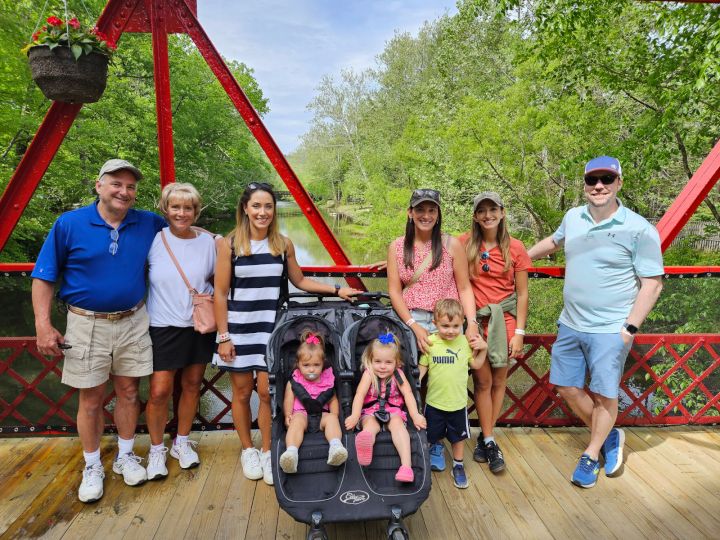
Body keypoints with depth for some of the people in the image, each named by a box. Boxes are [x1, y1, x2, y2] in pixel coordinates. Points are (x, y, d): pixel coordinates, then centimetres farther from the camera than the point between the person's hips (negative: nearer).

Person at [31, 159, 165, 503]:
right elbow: (44, 277, -4)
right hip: (87, 323, -2)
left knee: (128, 391, 12)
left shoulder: (149, 224, -1)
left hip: (133, 322, 2)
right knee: (91, 399, 9)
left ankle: (125, 457, 32)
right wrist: (43, 325, -10)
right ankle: (92, 468, 27)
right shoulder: (69, 224, -7)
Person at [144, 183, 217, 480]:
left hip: (199, 327, 2)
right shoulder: (154, 240, -8)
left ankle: (182, 442, 34)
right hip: (164, 327, -2)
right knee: (159, 392, -2)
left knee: (192, 385, 13)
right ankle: (156, 450, 23)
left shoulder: (208, 241, -1)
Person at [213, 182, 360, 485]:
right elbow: (220, 293, -4)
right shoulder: (229, 244, -6)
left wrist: (337, 290, 5)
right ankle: (248, 450, 30)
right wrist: (223, 336, -7)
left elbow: (300, 281, 13)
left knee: (267, 391, 0)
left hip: (271, 327, 1)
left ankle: (267, 452, 21)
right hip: (238, 328, -1)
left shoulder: (283, 244, 2)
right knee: (242, 392, 9)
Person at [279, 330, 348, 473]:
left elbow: (333, 400, 14)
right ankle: (291, 452, -57)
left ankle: (335, 447, -54)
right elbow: (288, 401, 5)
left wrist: (334, 416, -3)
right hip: (300, 414, -2)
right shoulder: (294, 382, 10)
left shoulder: (327, 381, 13)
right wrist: (288, 415, -14)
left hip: (322, 414, 2)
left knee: (332, 418, -30)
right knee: (297, 421, -35)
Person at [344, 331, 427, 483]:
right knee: (370, 424, -33)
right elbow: (359, 395, -17)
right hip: (370, 411, -1)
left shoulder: (398, 374, 0)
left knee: (397, 423, -30)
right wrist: (355, 416, -32)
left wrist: (415, 415, -23)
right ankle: (365, 443, -70)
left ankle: (406, 465, -43)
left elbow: (408, 394, -8)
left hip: (393, 410, 1)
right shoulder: (368, 374, -6)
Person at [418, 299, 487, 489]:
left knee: (458, 436, 16)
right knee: (434, 435, 18)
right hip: (434, 401, -1)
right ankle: (437, 448, 48)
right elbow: (422, 367, -5)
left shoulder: (465, 342, -6)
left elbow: (476, 365, 5)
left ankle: (458, 466, 36)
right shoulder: (430, 343, -12)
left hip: (458, 402, 1)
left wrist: (484, 348, -9)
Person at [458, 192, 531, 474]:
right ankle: (489, 442, 18)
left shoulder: (515, 247, -2)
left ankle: (485, 436, 26)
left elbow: (522, 293, 0)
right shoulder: (465, 244, -3)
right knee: (482, 381, 3)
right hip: (474, 318, 0)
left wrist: (519, 332, -3)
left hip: (504, 318, 1)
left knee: (498, 380, 8)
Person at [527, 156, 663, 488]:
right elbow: (554, 241, 25)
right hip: (570, 324, 6)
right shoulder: (573, 218, 3)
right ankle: (608, 436, 35)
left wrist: (630, 327, -15)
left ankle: (591, 455, 29)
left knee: (603, 395, 5)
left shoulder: (639, 230, -13)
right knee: (567, 387, 12)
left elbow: (652, 284, -11)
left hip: (610, 330, -5)